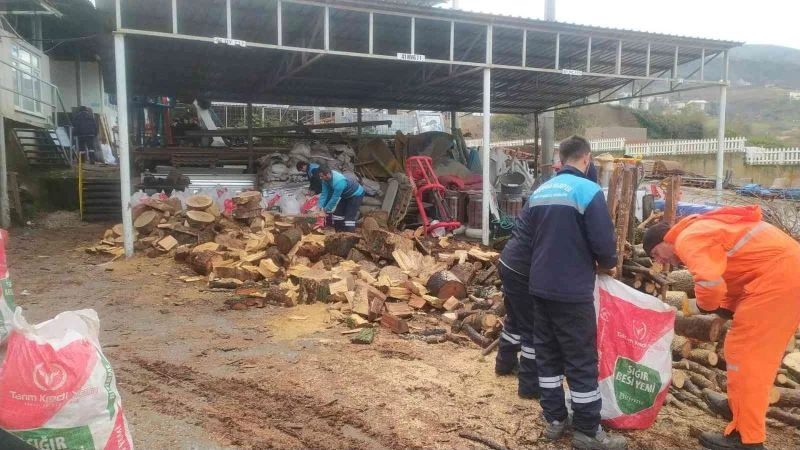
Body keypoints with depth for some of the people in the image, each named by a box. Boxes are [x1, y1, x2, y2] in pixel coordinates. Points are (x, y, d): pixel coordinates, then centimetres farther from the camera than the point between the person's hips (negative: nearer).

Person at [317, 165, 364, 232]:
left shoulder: (338, 181, -40)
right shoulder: (326, 179, -15)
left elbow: (334, 198, -32)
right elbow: (324, 194, -12)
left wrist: (325, 210, -22)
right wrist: (320, 207, -20)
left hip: (356, 194, -9)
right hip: (346, 195, 9)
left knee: (349, 217, -16)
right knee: (337, 213, 9)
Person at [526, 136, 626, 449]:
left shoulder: (539, 192, 8)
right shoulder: (588, 190, -13)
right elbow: (604, 242, -16)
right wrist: (607, 265, 4)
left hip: (539, 286, 7)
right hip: (572, 291, -7)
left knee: (547, 354, 15)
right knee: (582, 361, 4)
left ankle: (554, 419, 26)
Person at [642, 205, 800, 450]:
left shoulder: (688, 240, -12)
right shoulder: (700, 231, 21)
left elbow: (709, 282, -27)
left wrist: (706, 306, -5)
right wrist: (725, 311, 16)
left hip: (777, 274, -11)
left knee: (744, 352, -6)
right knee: (755, 351, 21)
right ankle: (740, 406, 36)